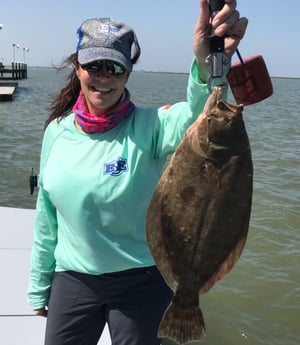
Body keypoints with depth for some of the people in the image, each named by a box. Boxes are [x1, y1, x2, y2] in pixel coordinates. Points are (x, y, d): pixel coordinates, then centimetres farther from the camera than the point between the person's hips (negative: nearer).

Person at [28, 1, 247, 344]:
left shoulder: (147, 126, -15)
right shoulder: (57, 131, -2)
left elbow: (195, 117, -39)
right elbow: (46, 217, 6)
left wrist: (207, 65, -59)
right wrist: (39, 285, 12)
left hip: (141, 281, -3)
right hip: (72, 278, 4)